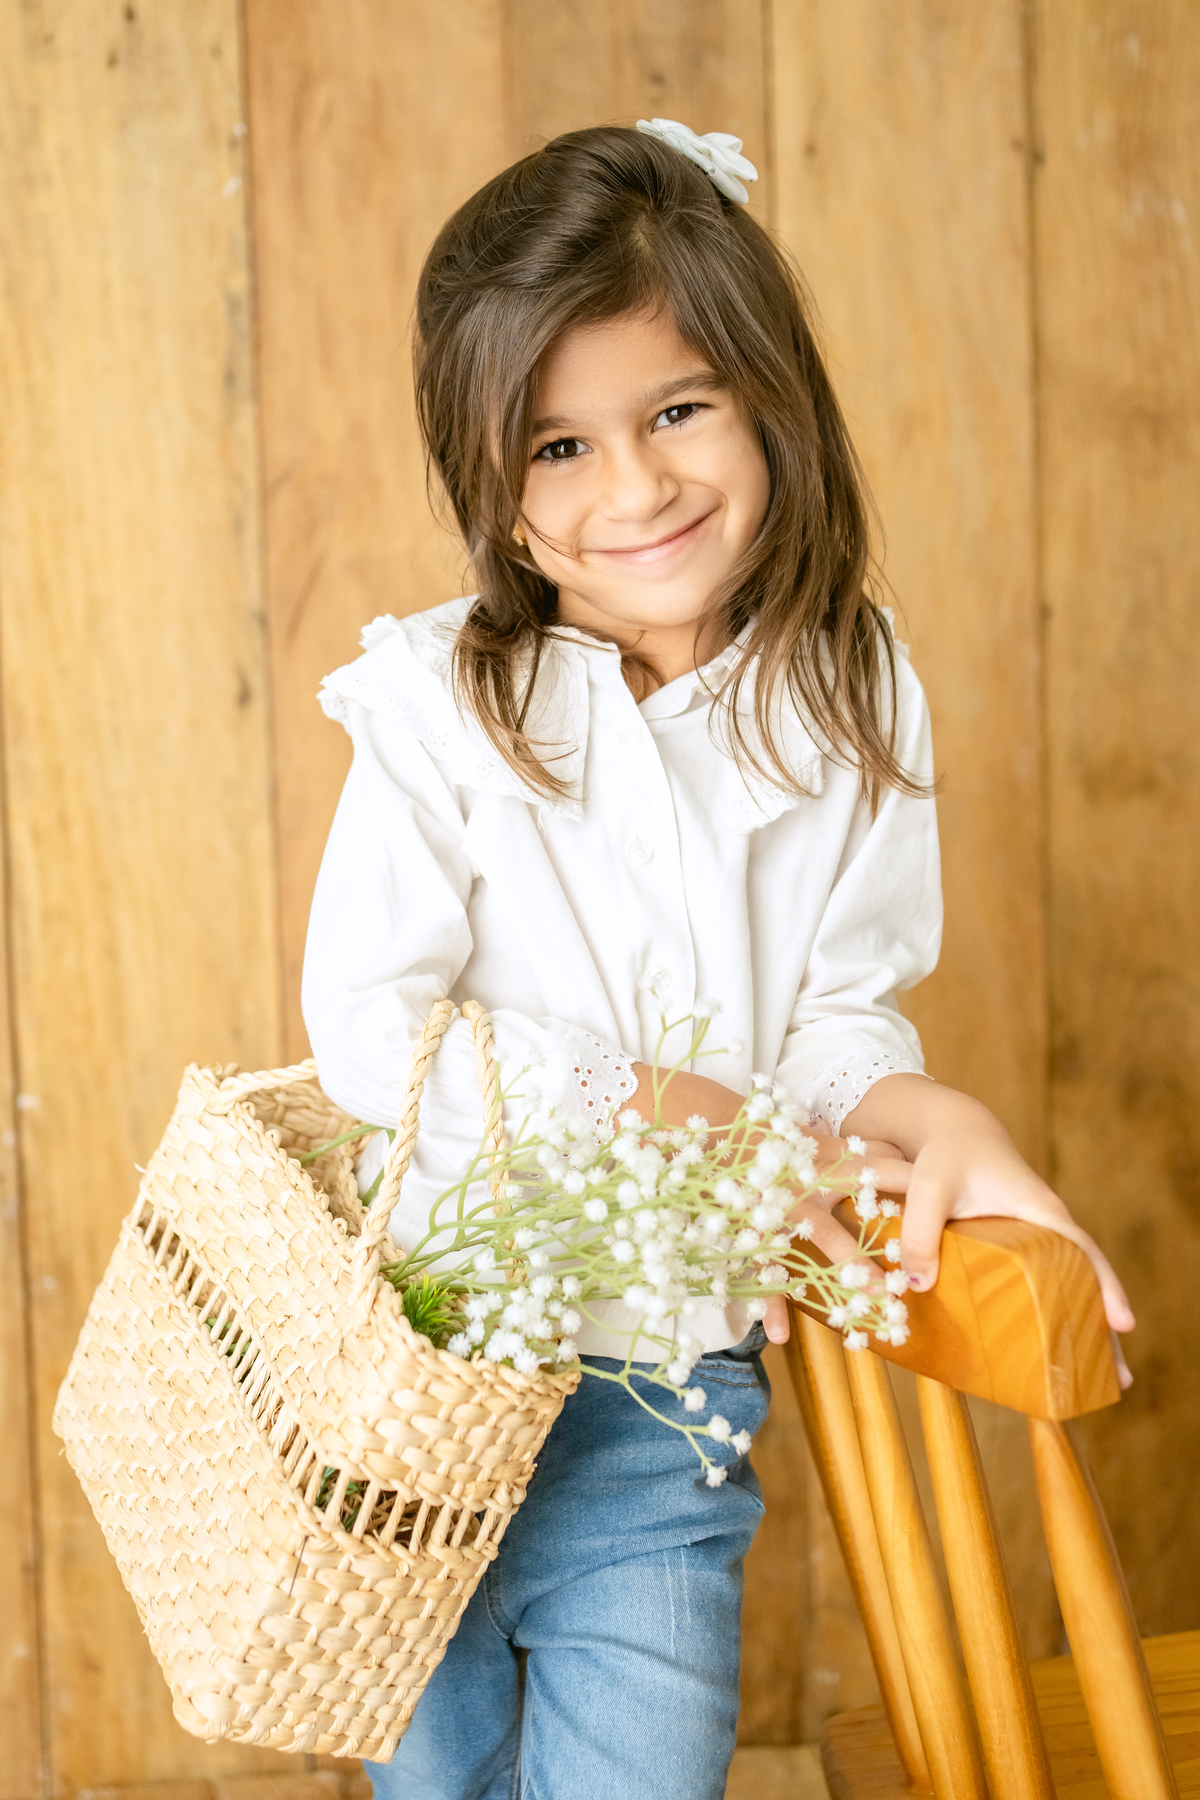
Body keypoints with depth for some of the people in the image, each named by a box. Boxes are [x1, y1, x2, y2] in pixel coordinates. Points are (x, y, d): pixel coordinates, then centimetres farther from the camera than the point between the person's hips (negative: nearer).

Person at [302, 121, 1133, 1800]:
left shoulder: (849, 703, -6)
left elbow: (839, 1007, -2)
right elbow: (366, 1029, -14)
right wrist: (665, 1112, -20)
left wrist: (931, 1120, -25)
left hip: (665, 1401, 1)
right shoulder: (442, 700, -13)